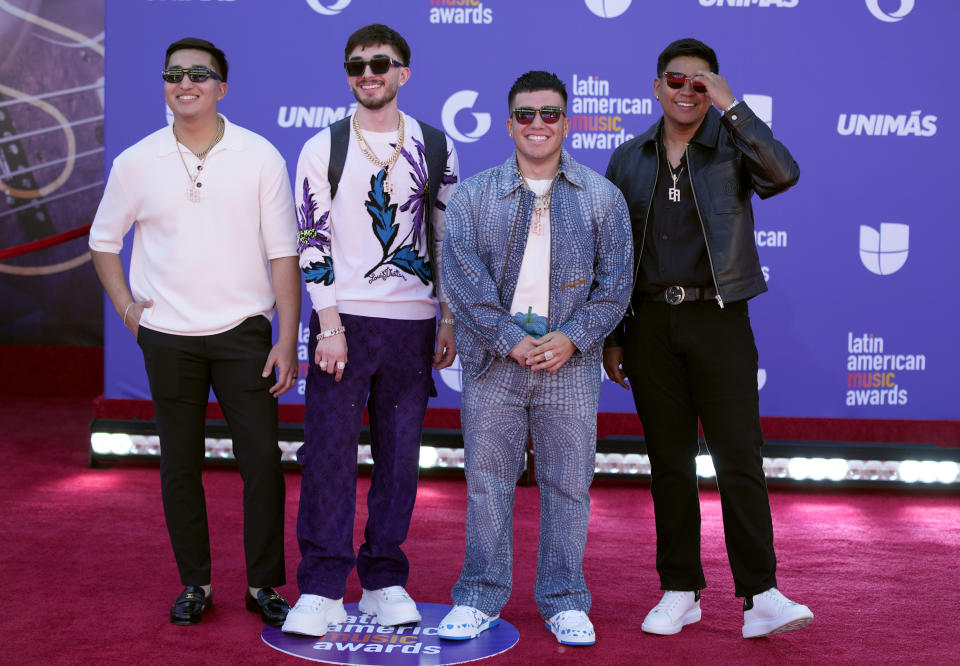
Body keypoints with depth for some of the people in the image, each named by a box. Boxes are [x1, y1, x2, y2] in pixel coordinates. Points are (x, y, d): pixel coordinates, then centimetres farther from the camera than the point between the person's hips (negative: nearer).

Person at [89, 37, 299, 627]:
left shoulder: (260, 156, -2)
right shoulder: (136, 163, 2)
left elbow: (283, 253, -2)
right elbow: (104, 239, 16)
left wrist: (288, 341, -7)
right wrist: (126, 307, 3)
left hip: (243, 332, -1)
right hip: (168, 335, 1)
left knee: (262, 458, -1)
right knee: (180, 463, 8)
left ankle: (265, 584, 13)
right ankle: (194, 583, 21)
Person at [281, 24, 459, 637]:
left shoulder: (436, 148, 9)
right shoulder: (322, 150, 3)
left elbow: (446, 237, 12)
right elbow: (313, 242, -1)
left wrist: (448, 321, 7)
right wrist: (329, 326, -9)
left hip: (412, 322, 2)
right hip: (343, 318, -2)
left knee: (400, 454, 6)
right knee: (329, 449, -5)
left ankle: (385, 581, 18)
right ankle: (322, 591, 2)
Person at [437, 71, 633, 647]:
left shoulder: (602, 198, 8)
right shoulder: (473, 195, 6)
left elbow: (615, 281, 3)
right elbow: (461, 276, -4)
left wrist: (571, 338, -11)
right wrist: (510, 340, -12)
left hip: (571, 363, 0)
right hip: (493, 361, 0)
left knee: (568, 485, 5)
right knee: (487, 481, 5)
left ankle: (565, 602, 18)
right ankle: (481, 597, 18)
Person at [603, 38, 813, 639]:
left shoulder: (733, 146, 3)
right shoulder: (629, 160, 12)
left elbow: (784, 174, -20)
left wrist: (732, 106, -20)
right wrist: (611, 336, 10)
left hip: (720, 322, -3)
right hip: (652, 323, 3)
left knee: (740, 460, -8)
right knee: (669, 463, 8)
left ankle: (761, 596, -5)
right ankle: (681, 591, 17)